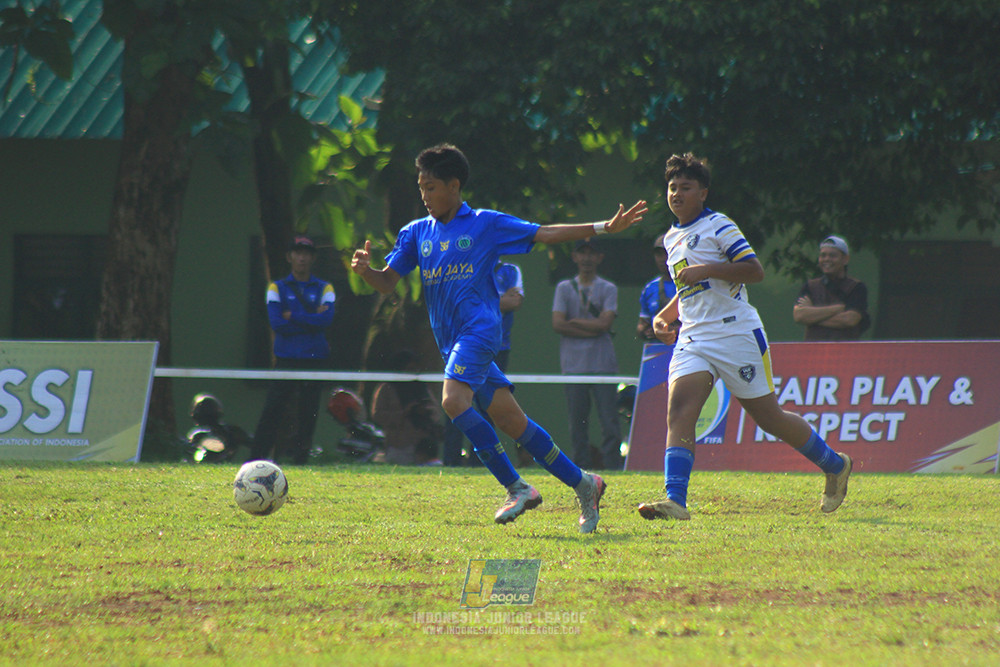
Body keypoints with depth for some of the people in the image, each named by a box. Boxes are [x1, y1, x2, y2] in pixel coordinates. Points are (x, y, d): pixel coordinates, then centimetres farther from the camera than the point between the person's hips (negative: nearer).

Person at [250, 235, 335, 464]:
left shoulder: (324, 289, 9)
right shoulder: (277, 288, 8)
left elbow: (326, 319, -10)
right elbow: (276, 323, -7)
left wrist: (292, 316, -10)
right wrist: (311, 320, -8)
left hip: (314, 360, 1)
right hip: (286, 361, -1)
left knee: (308, 413, 0)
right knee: (272, 412, -8)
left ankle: (300, 460, 7)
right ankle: (255, 461, -8)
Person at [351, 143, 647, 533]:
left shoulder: (486, 224, 2)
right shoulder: (416, 233, 15)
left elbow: (545, 234, 4)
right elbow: (387, 282, 11)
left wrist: (605, 227, -3)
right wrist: (365, 270, -13)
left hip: (479, 329, -5)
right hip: (451, 340, 5)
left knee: (454, 402, -26)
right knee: (510, 420, 3)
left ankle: (517, 488, -19)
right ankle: (582, 483, 13)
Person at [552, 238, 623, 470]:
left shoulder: (608, 289, 9)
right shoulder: (564, 288, 11)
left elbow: (604, 323, -6)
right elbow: (558, 324, -2)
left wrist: (575, 322, -1)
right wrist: (591, 329, -6)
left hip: (603, 364, -1)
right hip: (574, 364, 1)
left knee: (609, 421, -6)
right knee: (577, 422, 1)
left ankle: (613, 469, -6)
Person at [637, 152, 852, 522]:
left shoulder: (718, 226, -6)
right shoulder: (672, 238, 18)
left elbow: (754, 270, -15)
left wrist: (705, 270, -21)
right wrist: (663, 316, 15)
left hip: (736, 334, -6)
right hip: (693, 339, 6)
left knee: (768, 416, 2)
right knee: (678, 409, -17)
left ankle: (835, 466, 25)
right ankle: (675, 501, -27)